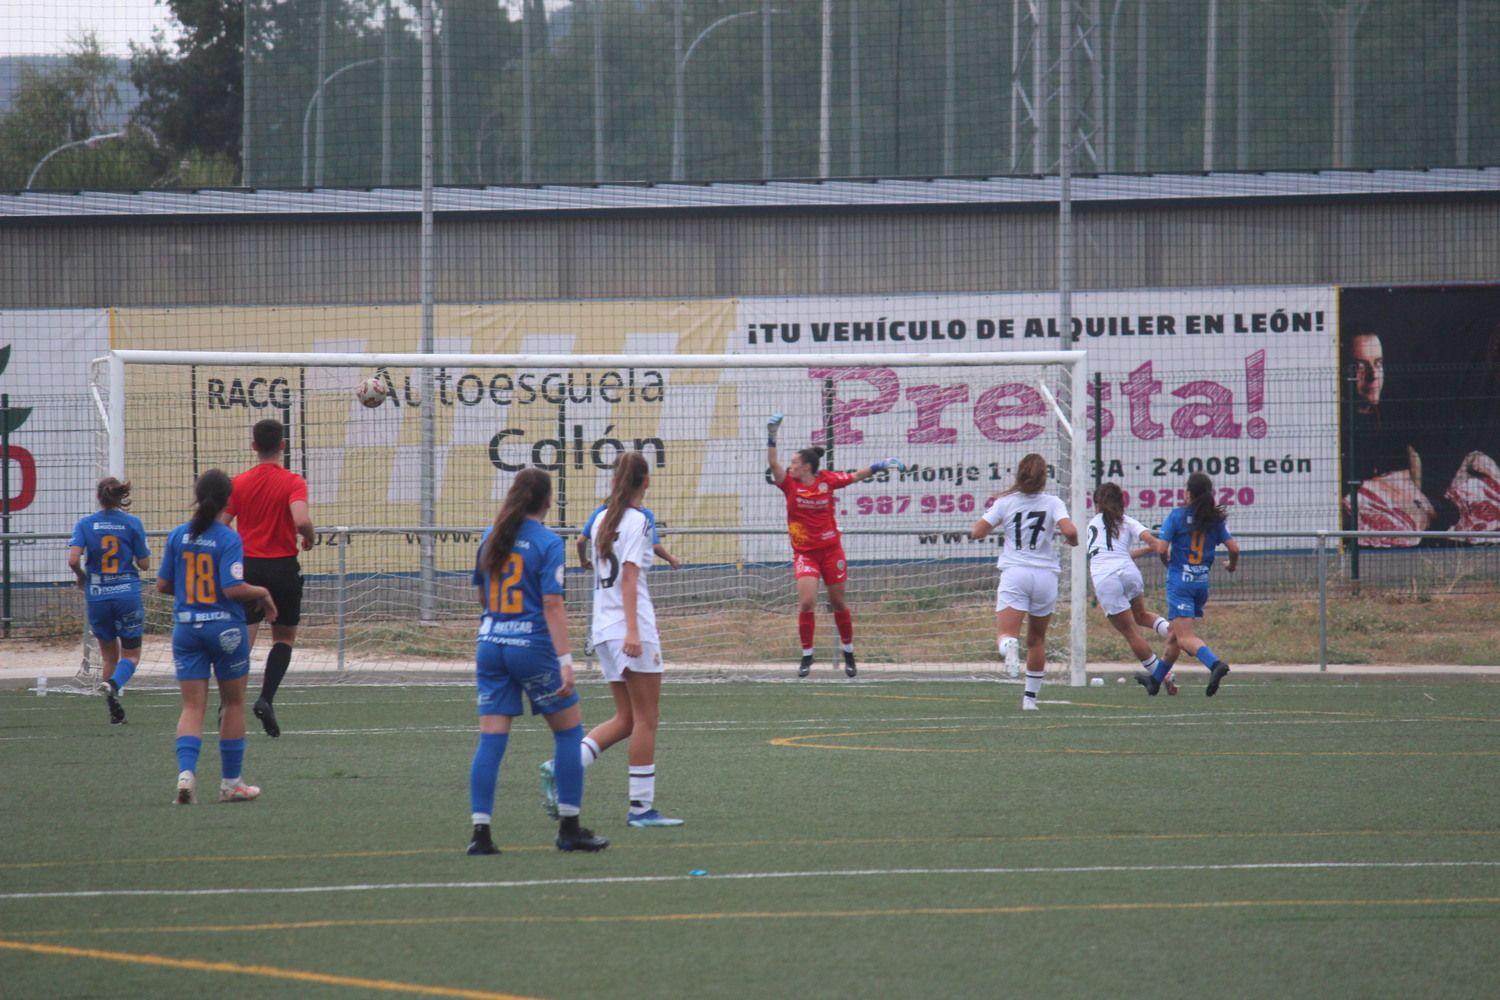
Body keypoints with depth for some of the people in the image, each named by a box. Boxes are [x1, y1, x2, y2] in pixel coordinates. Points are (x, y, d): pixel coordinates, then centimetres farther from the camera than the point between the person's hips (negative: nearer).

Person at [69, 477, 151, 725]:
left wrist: (81, 576, 8)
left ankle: (115, 712, 14)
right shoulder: (132, 523, -4)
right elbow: (144, 563, -1)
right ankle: (114, 684, -24)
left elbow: (73, 560, -13)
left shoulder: (85, 524, -3)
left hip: (97, 596, 2)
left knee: (108, 655, 17)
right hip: (127, 594, -1)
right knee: (131, 655, 8)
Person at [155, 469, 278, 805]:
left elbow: (162, 585, 4)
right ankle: (231, 783, 17)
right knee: (234, 704, 12)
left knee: (192, 706, 4)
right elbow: (233, 588, -20)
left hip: (186, 629, 3)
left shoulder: (178, 536, 0)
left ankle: (186, 771, -18)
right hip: (225, 627, -3)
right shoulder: (228, 539, -14)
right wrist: (262, 593, -3)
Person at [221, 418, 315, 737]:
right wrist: (309, 539, -2)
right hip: (283, 567, -2)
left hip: (248, 567, 2)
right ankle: (266, 698, -4)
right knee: (284, 638, 14)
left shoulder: (239, 483, 2)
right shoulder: (293, 483, -8)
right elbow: (301, 520, -23)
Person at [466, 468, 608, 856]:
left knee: (491, 739, 3)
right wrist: (565, 660, -16)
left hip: (490, 646, 5)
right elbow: (553, 604, -15)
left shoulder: (491, 537, 8)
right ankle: (569, 829, 9)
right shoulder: (547, 543, -9)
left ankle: (480, 831, -5)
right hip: (532, 647, -5)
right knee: (569, 730, 9)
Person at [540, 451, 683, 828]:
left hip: (603, 628, 8)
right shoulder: (637, 521, -10)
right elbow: (629, 577, -17)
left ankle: (561, 768, -5)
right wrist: (632, 630, -22)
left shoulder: (602, 520, 13)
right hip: (631, 627, -8)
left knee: (625, 719, 12)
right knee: (645, 718, -1)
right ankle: (641, 807, 0)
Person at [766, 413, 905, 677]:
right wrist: (771, 438, -32)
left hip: (830, 550, 0)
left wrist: (880, 466, 2)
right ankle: (806, 657, -4)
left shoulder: (827, 480, -5)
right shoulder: (790, 484, -6)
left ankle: (849, 655, 27)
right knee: (807, 601, -15)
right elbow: (773, 463, -20)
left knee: (838, 603, 11)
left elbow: (856, 476, 9)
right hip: (804, 553, 0)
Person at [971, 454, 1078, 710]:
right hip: (1045, 575, 1)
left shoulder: (1005, 502, 3)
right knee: (1037, 639, 17)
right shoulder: (1053, 503, 2)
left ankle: (1009, 647, -49)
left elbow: (976, 532, 2)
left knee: (1006, 632, -12)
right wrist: (1071, 540, 9)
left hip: (1014, 573, -1)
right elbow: (1069, 531, -14)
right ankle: (1031, 696, 20)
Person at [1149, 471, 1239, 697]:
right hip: (1202, 583, 6)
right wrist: (1231, 565, 20)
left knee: (1185, 638, -14)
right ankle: (1155, 680, 32)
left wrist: (1167, 561, 11)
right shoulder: (1216, 519, 3)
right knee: (1176, 634, 19)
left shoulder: (1177, 515, -7)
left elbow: (1162, 549, -11)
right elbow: (1234, 548, -1)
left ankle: (1215, 663, -40)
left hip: (1179, 580, -6)